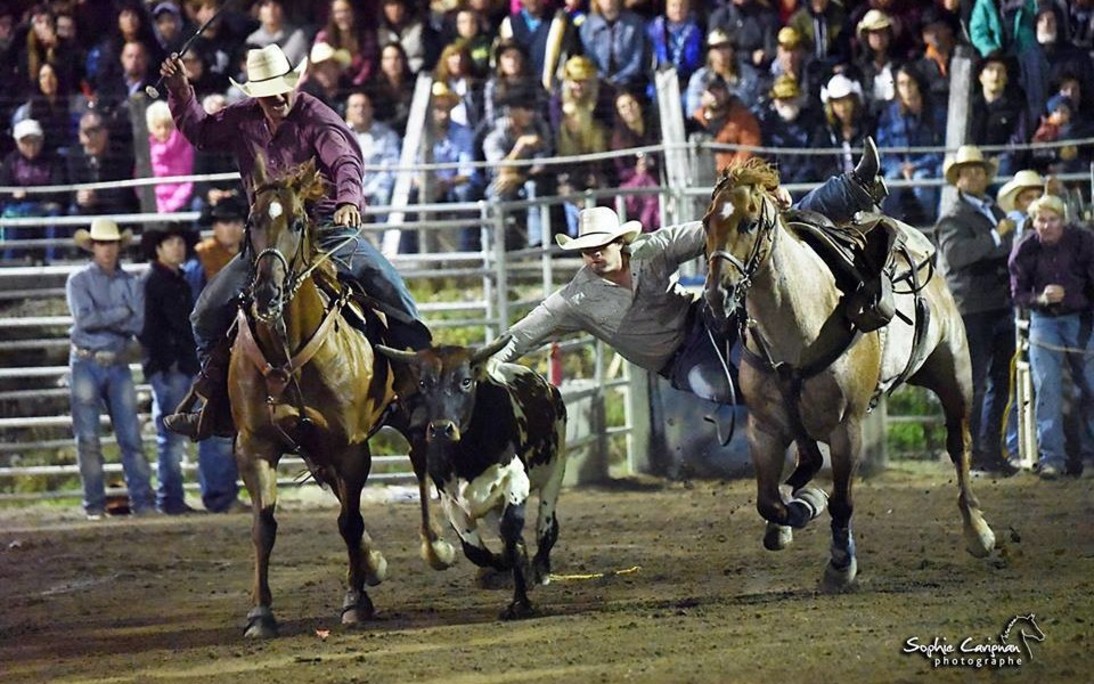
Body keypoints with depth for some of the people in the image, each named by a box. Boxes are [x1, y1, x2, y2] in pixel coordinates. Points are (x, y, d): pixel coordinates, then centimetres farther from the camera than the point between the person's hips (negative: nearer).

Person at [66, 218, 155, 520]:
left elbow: (139, 323, -6)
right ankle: (95, 504, 3)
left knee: (131, 435, -1)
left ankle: (142, 500, 0)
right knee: (88, 438, -2)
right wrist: (121, 313, -8)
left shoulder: (131, 282, 7)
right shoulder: (78, 281, 0)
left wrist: (103, 320, -13)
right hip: (86, 363, -2)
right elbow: (84, 318, -15)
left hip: (118, 364, 2)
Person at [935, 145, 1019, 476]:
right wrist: (995, 236, -25)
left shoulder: (996, 212, 20)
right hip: (972, 311, -8)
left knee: (1000, 383, 11)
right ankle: (972, 452, -4)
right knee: (974, 385, -7)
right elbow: (954, 253, -26)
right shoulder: (954, 218, -6)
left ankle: (991, 450, 18)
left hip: (1001, 309, 8)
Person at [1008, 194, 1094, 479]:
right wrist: (1041, 298, -24)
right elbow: (1018, 293, -3)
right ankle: (1051, 458, -7)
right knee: (1047, 390, -9)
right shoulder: (1025, 250, -9)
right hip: (1044, 321, 0)